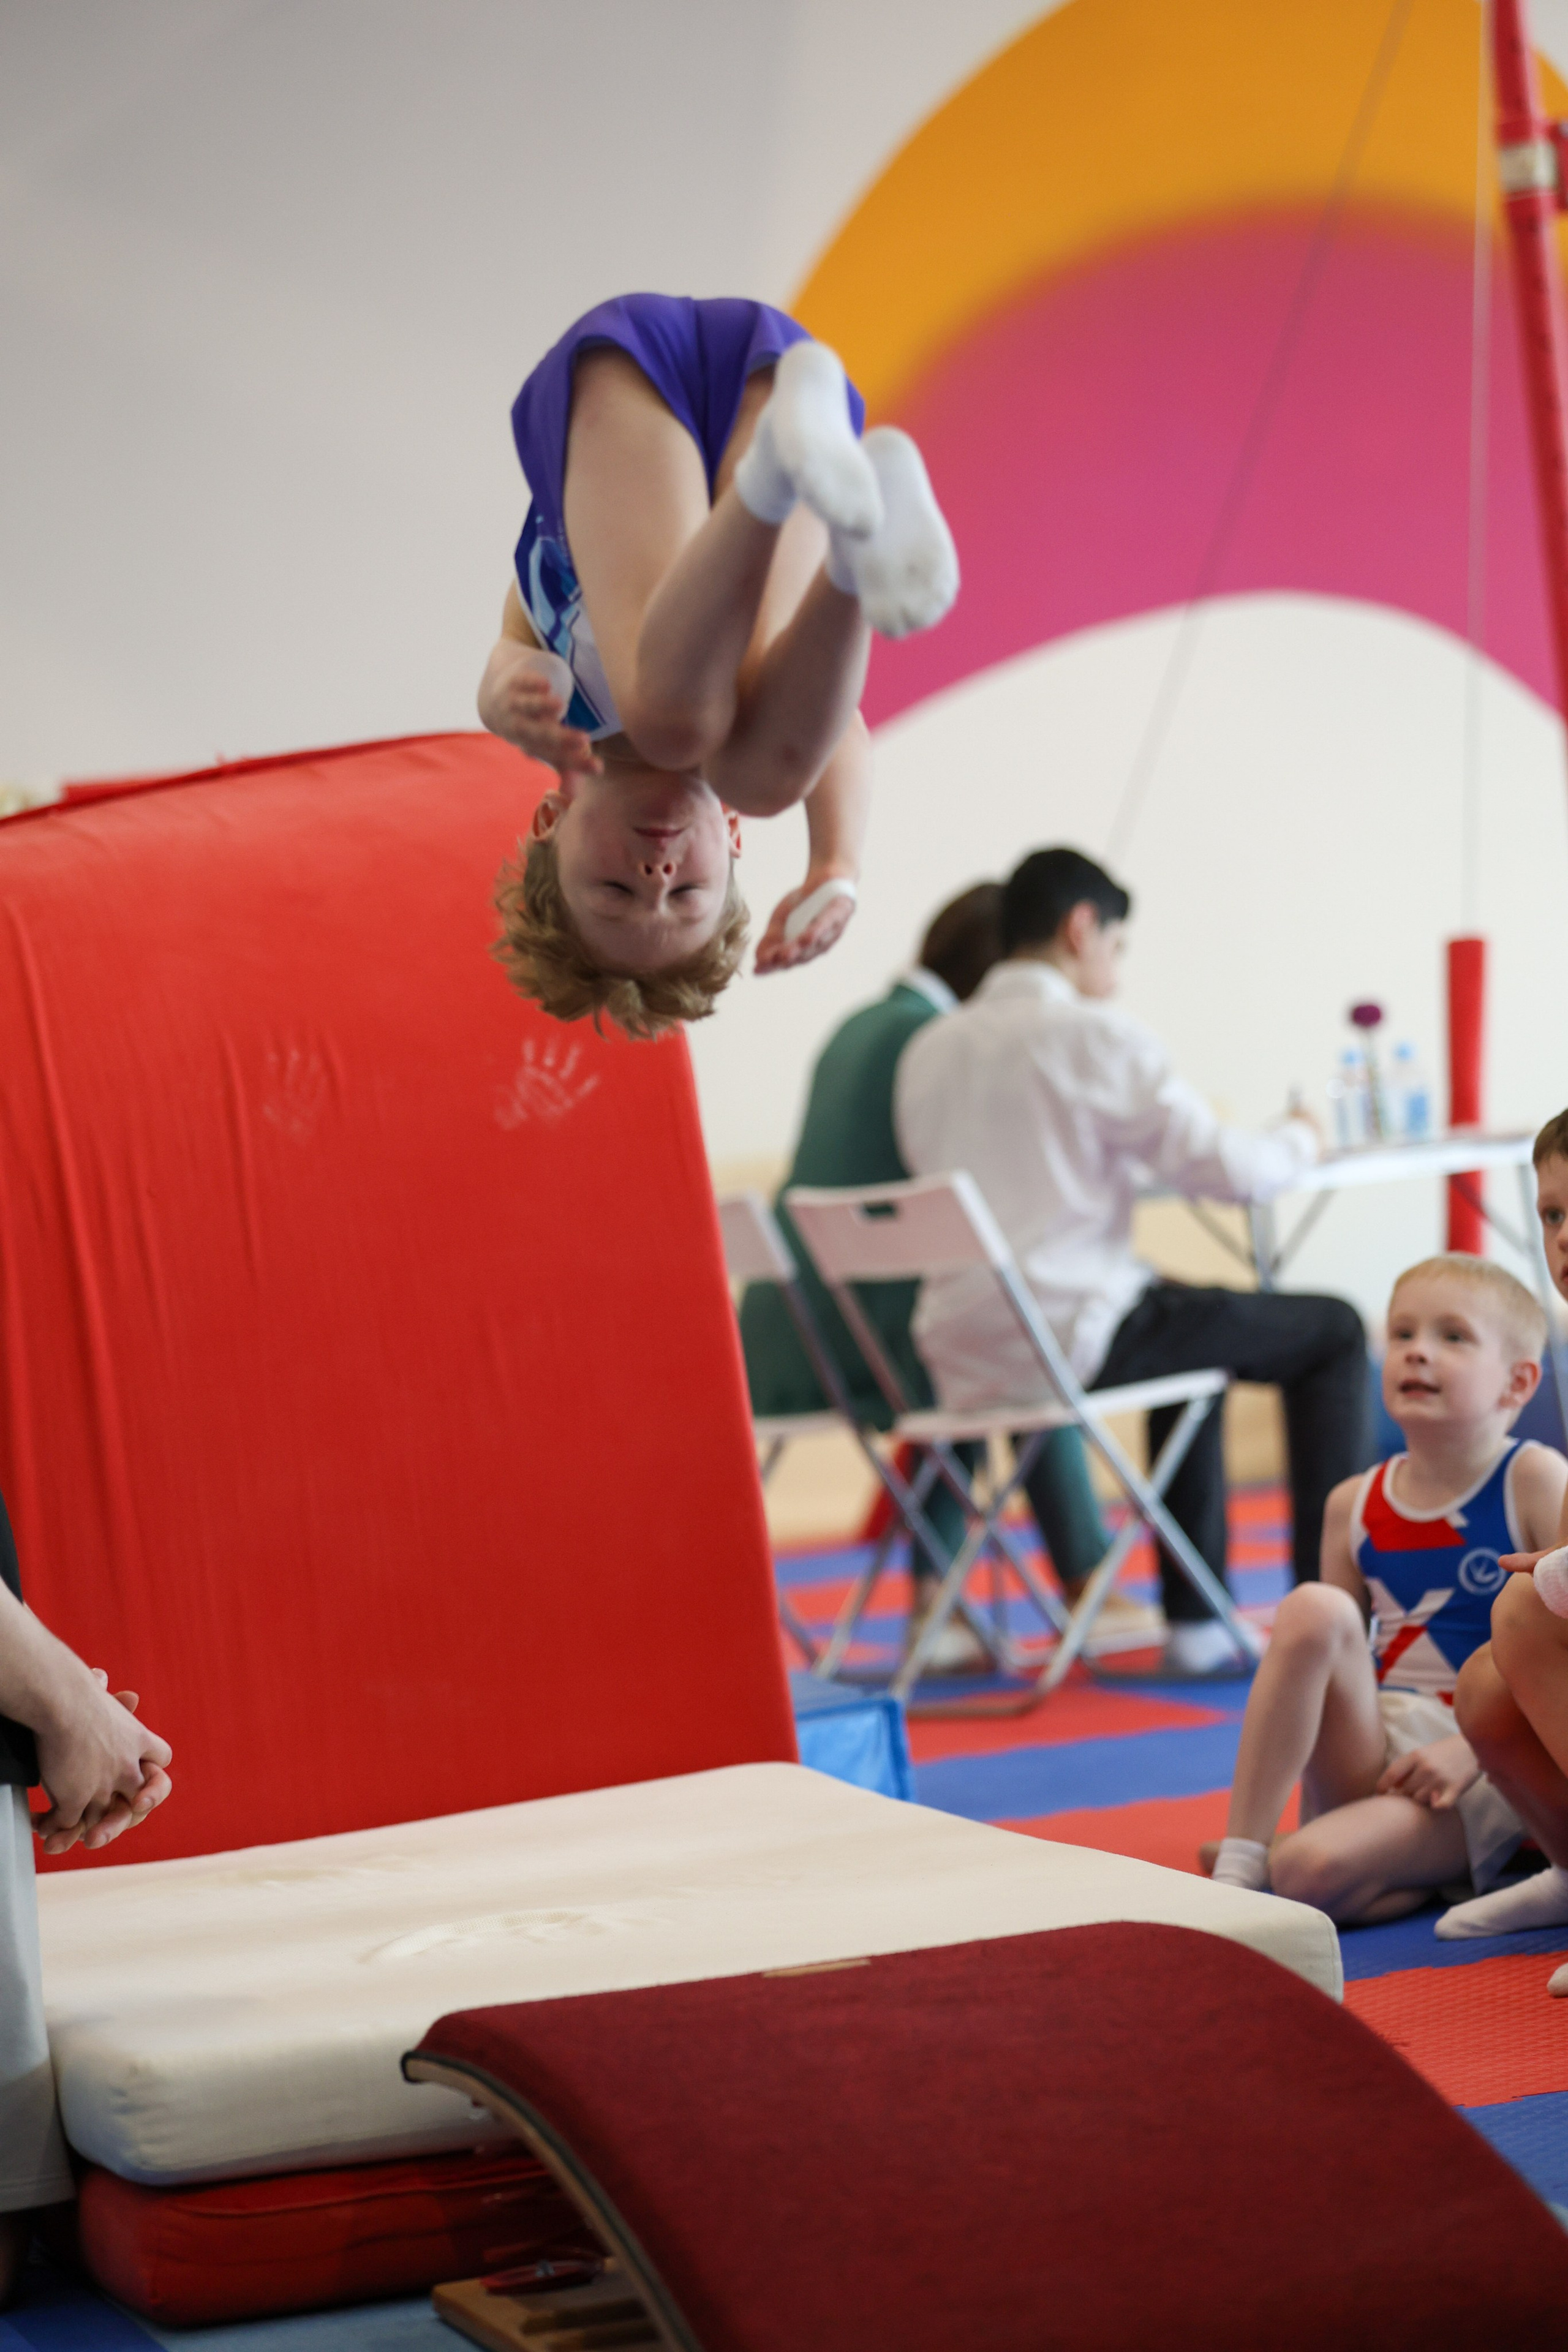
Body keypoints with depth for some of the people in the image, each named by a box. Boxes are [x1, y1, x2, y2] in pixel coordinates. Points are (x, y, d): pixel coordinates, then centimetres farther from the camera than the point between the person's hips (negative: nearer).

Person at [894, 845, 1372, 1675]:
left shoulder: (928, 1049, 12)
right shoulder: (1094, 1034, -8)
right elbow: (1228, 1169, -10)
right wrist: (1298, 1142, 11)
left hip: (960, 1354, 8)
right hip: (1068, 1339, -8)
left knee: (1192, 1332, 35)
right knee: (1331, 1332, 9)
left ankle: (1195, 1619, 32)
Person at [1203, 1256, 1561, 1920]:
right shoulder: (1354, 1505, 9)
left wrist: (1468, 1749, -19)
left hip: (1482, 1774, -5)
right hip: (1369, 1754, 5)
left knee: (1310, 1870, -32)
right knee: (1313, 1609, -25)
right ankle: (1238, 1867, -22)